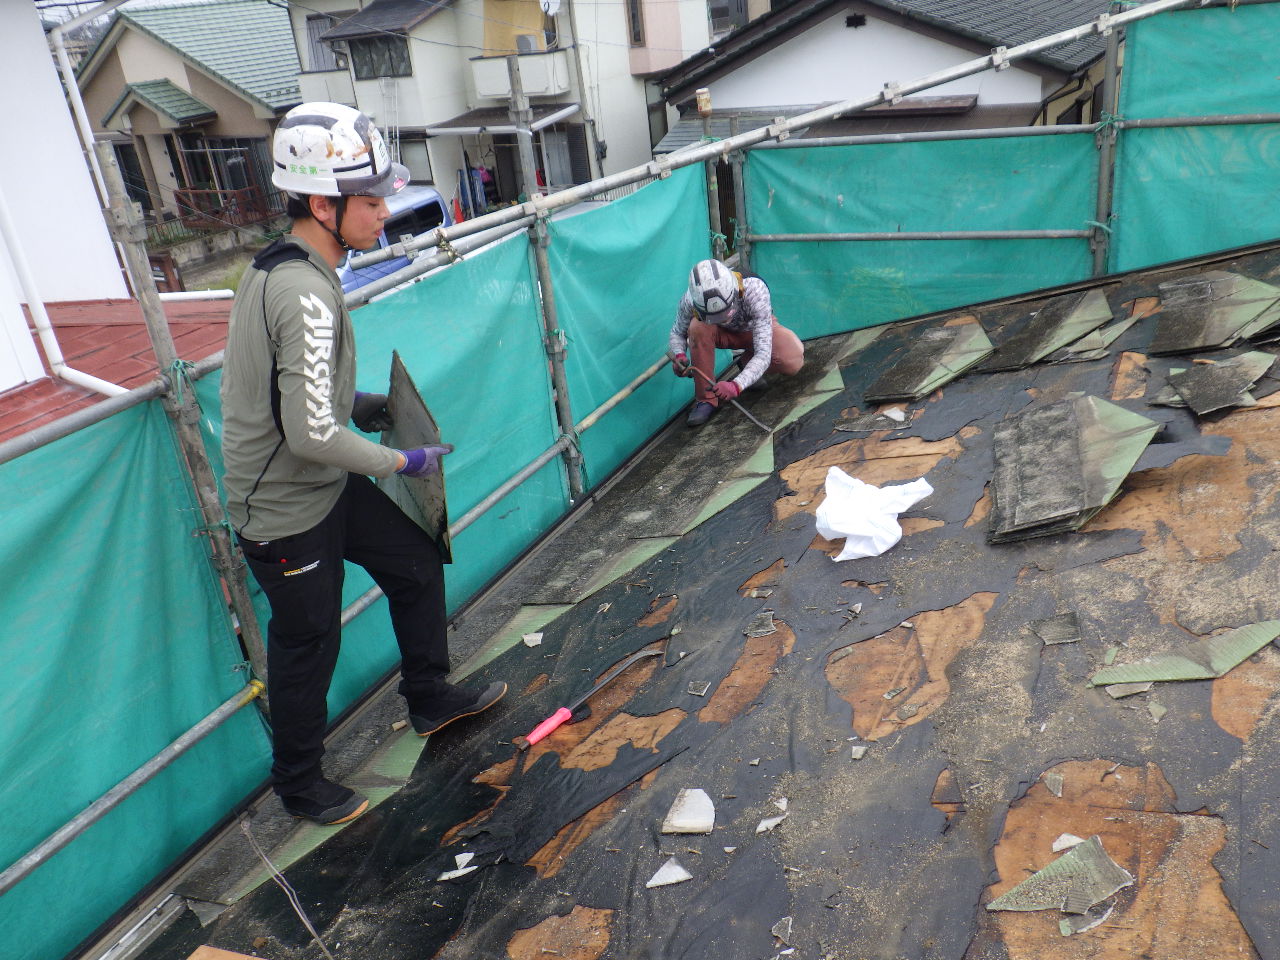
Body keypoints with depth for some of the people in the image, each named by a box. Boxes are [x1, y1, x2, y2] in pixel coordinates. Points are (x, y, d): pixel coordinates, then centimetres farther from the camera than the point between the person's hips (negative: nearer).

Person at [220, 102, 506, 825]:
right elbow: (312, 435, -32)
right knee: (308, 643, 8)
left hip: (326, 484, 10)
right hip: (285, 509, -9)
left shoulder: (281, 265, 3)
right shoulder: (306, 295, -29)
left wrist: (356, 402, 9)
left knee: (417, 563, 18)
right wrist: (405, 461, -18)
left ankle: (432, 699, 39)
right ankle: (299, 782, 33)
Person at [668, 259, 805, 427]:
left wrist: (736, 385, -57)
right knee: (697, 327, -34)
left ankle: (747, 364, 3)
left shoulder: (754, 291, -40)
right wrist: (679, 355, -32)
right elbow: (677, 332, -9)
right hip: (725, 333, 1)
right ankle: (706, 399, -18)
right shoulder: (690, 301, -32)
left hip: (759, 329, -1)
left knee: (793, 362, -31)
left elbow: (763, 354, -43)